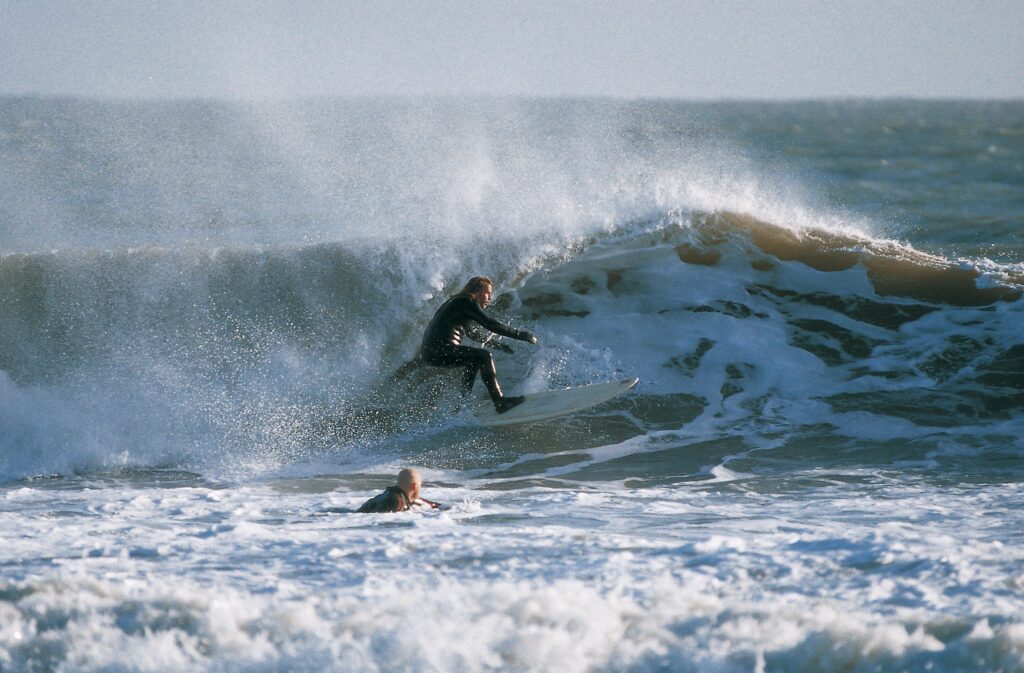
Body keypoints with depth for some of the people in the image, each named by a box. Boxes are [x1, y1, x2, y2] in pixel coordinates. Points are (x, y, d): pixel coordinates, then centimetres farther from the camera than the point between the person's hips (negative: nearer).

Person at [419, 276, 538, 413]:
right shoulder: (467, 303, -6)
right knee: (485, 356, -15)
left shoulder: (457, 302, 24)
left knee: (475, 359, 28)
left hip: (429, 352, 10)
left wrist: (498, 344, 38)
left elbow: (471, 332, 37)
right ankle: (500, 402, -21)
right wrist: (522, 335, -11)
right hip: (440, 350, -10)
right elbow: (491, 325, -14)